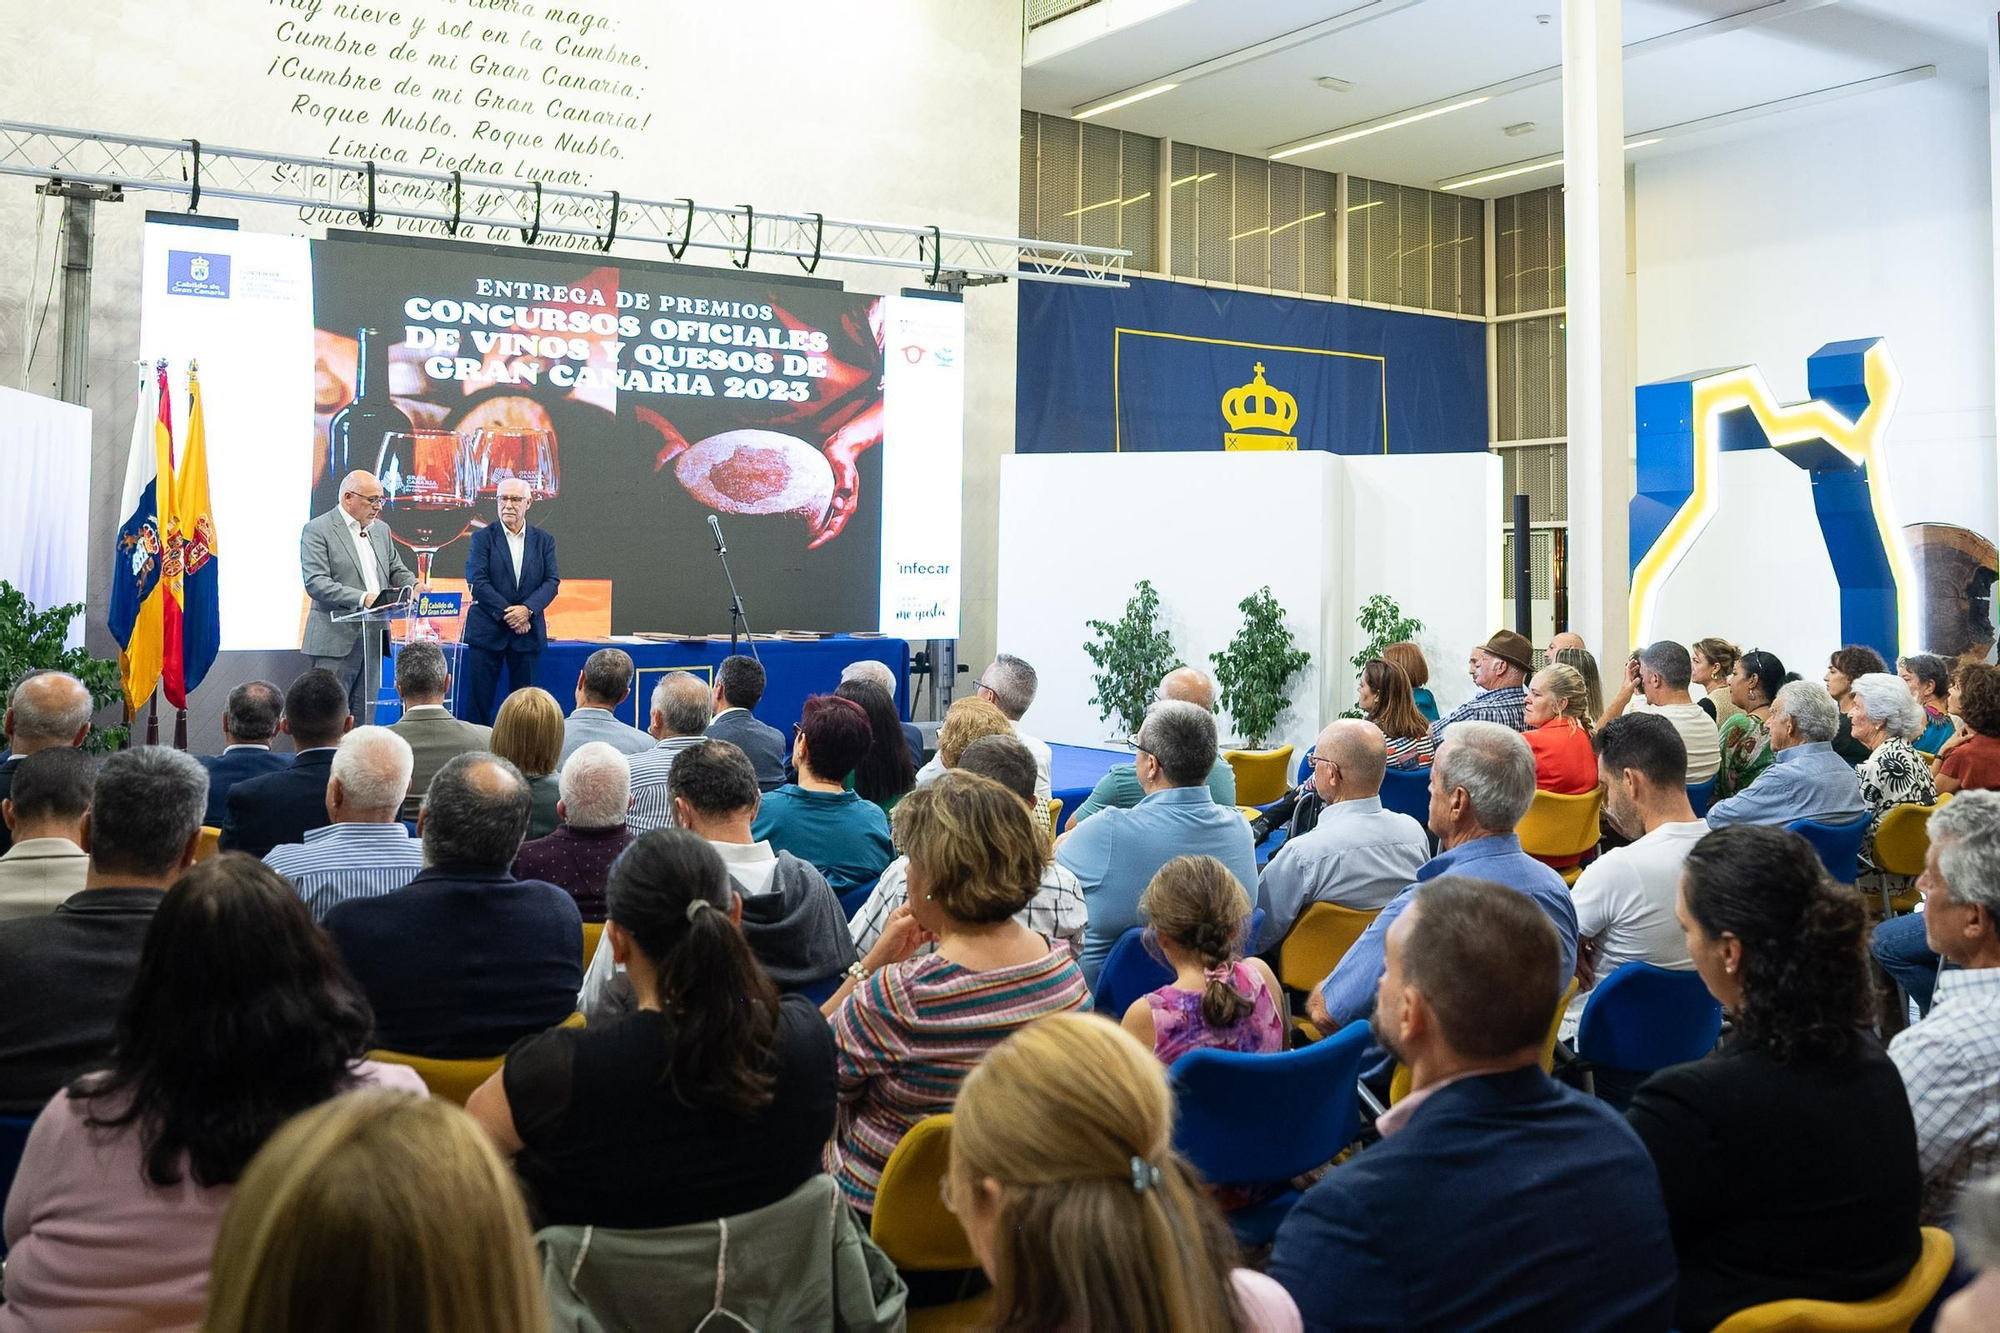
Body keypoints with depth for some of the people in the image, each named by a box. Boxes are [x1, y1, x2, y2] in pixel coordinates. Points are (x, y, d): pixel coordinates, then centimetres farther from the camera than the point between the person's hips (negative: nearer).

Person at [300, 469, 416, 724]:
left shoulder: (381, 530, 16)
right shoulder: (317, 530, -5)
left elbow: (397, 571, 20)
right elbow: (316, 583, -15)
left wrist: (416, 588, -3)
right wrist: (362, 598, -27)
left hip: (373, 638, 6)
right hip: (336, 641, -6)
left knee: (365, 717, 8)